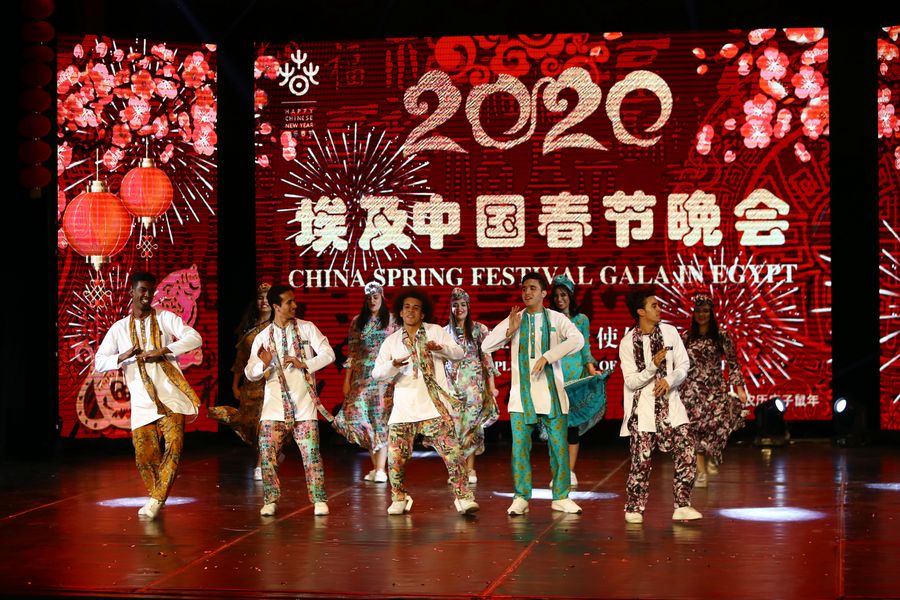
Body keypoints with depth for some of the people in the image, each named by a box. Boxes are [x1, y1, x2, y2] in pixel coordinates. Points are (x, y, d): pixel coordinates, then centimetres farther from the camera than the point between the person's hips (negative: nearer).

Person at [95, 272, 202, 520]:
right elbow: (99, 362, 6)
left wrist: (162, 351, -20)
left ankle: (156, 500, -11)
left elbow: (194, 338, -10)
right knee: (144, 455, -1)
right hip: (142, 402, 2)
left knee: (174, 446, -17)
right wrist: (123, 356, -14)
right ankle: (157, 498, 21)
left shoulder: (165, 318, 4)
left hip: (170, 396, -2)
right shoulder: (119, 328, 10)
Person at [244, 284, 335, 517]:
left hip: (303, 404, -1)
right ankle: (270, 500, 9)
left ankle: (319, 500, 5)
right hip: (274, 405, 1)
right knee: (267, 453, -4)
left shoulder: (307, 328, 4)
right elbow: (250, 374, 4)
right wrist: (263, 364, -17)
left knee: (311, 454, -4)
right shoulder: (262, 337, 6)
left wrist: (304, 364, -15)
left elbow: (328, 354, -2)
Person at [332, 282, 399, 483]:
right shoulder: (357, 322, 10)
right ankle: (376, 466, 8)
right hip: (361, 376, 3)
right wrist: (347, 380, 6)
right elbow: (351, 352, 10)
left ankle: (380, 469, -9)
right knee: (362, 418, -3)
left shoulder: (392, 320, 4)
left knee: (381, 419, -8)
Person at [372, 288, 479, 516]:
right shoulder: (391, 341, 12)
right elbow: (377, 373, 4)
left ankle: (463, 497, -3)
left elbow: (459, 353, 0)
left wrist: (441, 348, -20)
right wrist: (393, 365, -18)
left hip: (434, 405, -2)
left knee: (452, 452, -10)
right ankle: (399, 499, 20)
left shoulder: (435, 331, 8)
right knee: (396, 457, 0)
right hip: (404, 407, 2)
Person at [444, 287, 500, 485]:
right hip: (452, 384, 2)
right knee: (454, 425, -2)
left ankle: (470, 469, 4)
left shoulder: (479, 329, 1)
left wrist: (491, 386, -4)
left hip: (474, 383, -2)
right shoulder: (445, 331, 8)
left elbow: (487, 358, 0)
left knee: (470, 424, -4)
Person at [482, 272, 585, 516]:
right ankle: (521, 498, 6)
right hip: (522, 395, 1)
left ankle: (561, 497, 11)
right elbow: (486, 346, 4)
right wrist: (509, 331, -12)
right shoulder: (514, 320, 8)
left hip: (552, 394, -1)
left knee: (559, 446, 1)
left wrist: (547, 357, -24)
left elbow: (578, 339, -16)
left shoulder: (557, 319, 2)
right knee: (520, 447, -1)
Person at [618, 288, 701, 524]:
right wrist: (653, 366, -21)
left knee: (687, 453, -7)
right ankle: (634, 509, 13)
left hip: (670, 403, 3)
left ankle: (682, 505, 1)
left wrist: (669, 380, -14)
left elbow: (684, 364, 5)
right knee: (641, 460, -2)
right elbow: (631, 381, -8)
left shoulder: (670, 332, 1)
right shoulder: (628, 342, -7)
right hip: (643, 409, -3)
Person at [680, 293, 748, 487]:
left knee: (719, 419, -23)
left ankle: (713, 456, 3)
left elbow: (733, 364, 2)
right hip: (692, 390, 1)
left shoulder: (721, 337, 1)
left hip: (716, 389, -1)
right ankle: (701, 473, 7)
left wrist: (740, 389, -4)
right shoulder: (685, 338, 5)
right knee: (696, 429, -3)